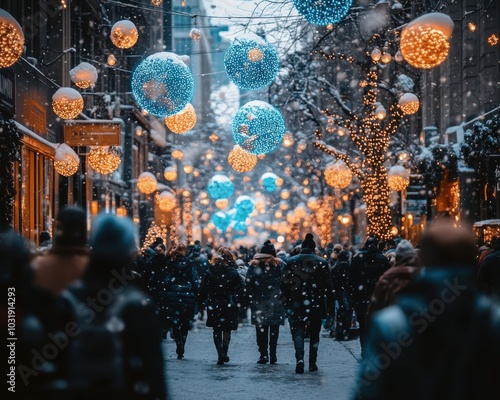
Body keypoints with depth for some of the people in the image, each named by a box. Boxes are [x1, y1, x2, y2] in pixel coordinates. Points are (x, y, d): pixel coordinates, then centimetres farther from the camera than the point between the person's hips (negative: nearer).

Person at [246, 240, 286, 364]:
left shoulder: (253, 265, 0)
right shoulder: (280, 265, 0)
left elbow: (248, 285, 0)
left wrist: (249, 300, 5)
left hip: (259, 303, 0)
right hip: (276, 302, 0)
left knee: (261, 329, 4)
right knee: (274, 328, 8)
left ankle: (263, 354, -2)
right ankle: (273, 355, 7)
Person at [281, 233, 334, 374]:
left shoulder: (291, 262, -1)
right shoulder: (322, 262, -3)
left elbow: (284, 283, -1)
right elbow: (328, 284, -3)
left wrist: (286, 300, 8)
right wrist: (329, 300, 9)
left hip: (296, 304, 0)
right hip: (316, 304, 1)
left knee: (298, 332, 3)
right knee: (314, 334, 14)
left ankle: (299, 359, -19)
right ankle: (312, 363, 15)